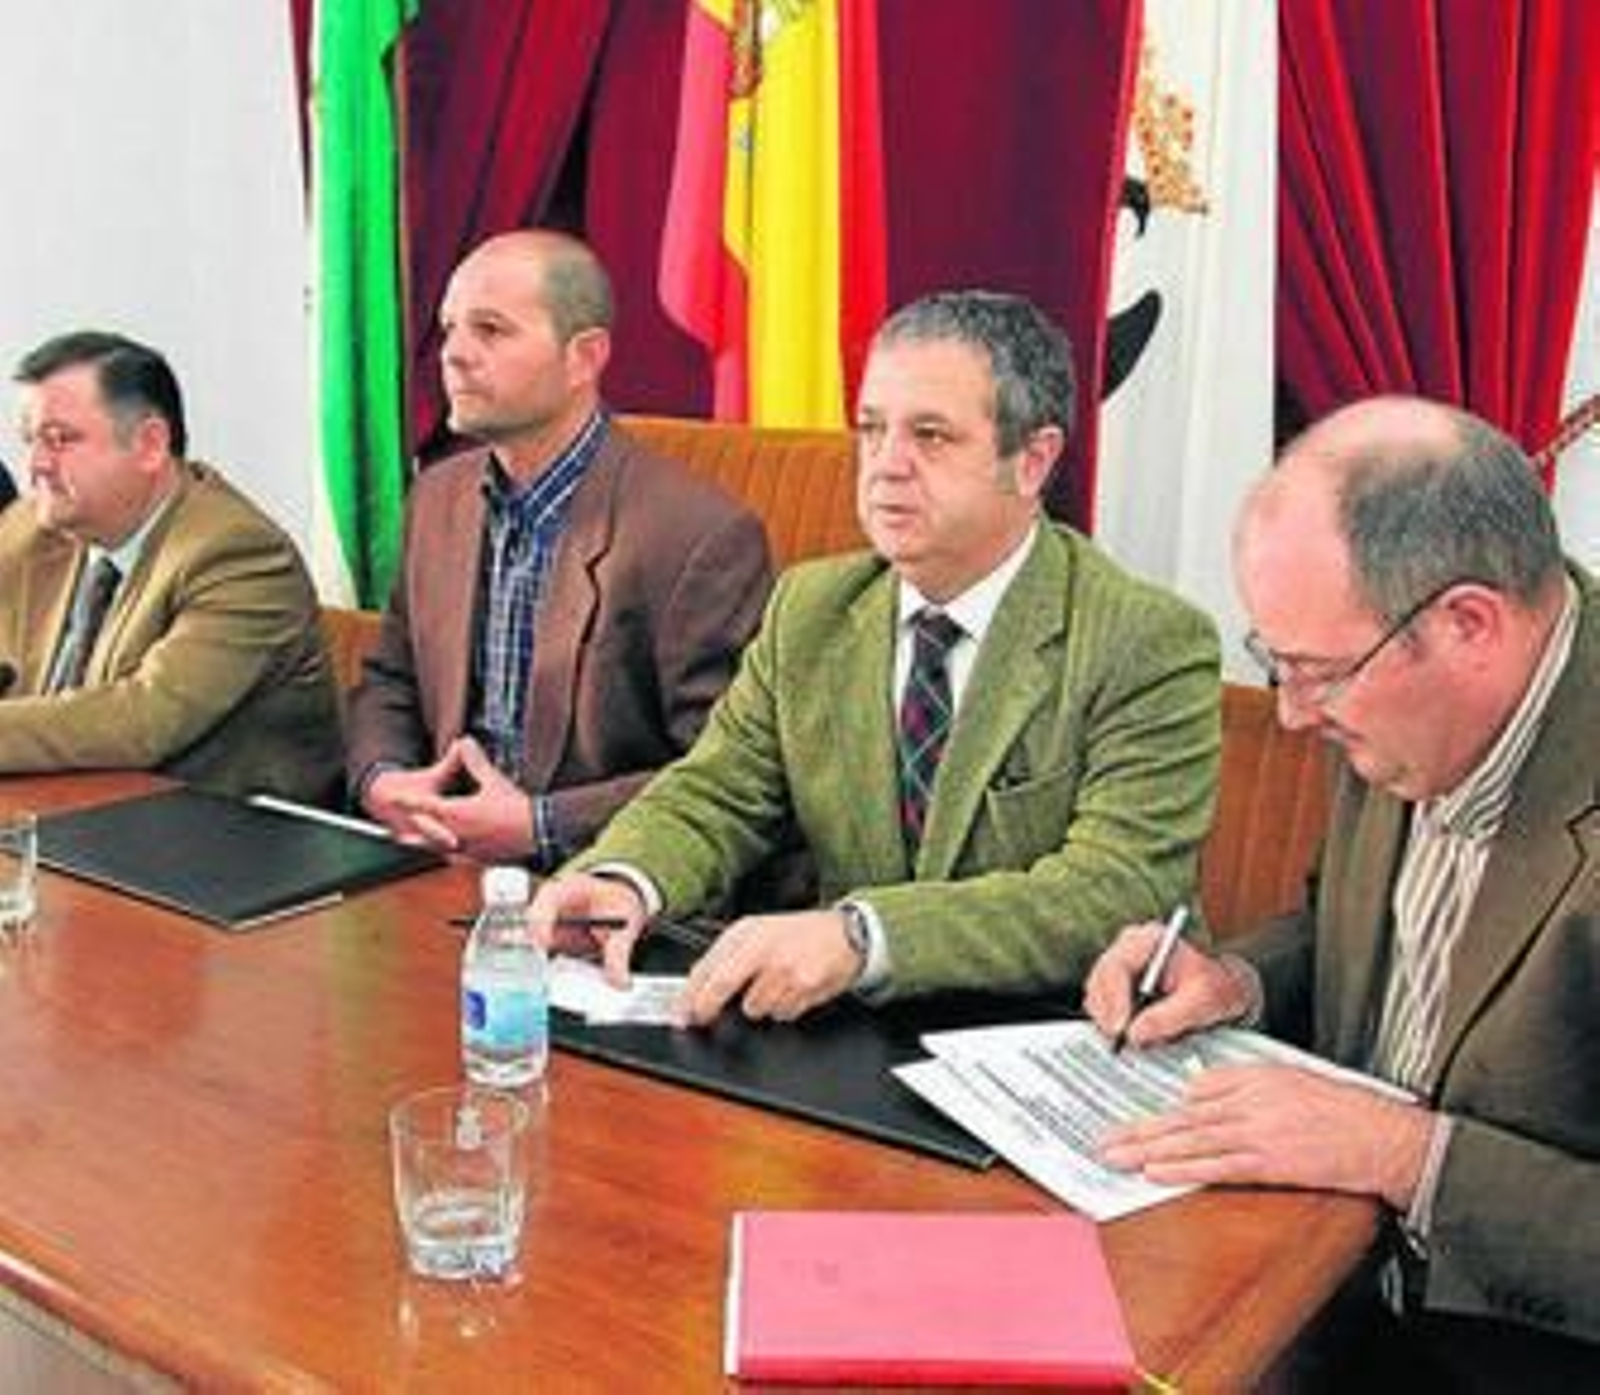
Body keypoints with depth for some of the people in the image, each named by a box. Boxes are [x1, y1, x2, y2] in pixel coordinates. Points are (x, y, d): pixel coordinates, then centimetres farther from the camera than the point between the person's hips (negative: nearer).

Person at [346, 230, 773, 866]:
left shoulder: (704, 533, -12)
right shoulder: (437, 496, 11)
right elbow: (387, 683, 20)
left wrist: (540, 826, -17)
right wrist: (381, 780, 0)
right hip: (442, 870, 6)